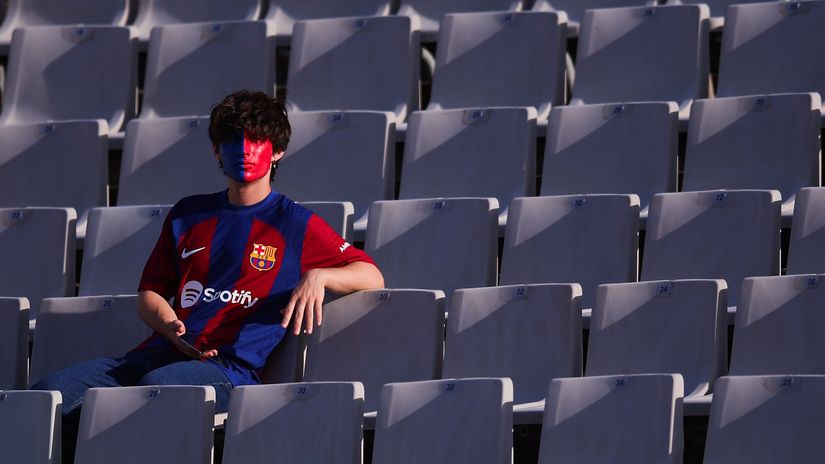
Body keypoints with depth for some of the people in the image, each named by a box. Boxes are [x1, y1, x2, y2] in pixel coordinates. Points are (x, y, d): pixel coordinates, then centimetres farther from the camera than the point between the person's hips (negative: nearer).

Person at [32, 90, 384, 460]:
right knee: (49, 392, -22)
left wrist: (317, 277, -11)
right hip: (160, 354, 5)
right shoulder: (187, 215, 26)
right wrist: (171, 327, 2)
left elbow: (372, 277, 10)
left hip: (229, 368, -5)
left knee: (156, 385, -42)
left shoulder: (297, 226, 13)